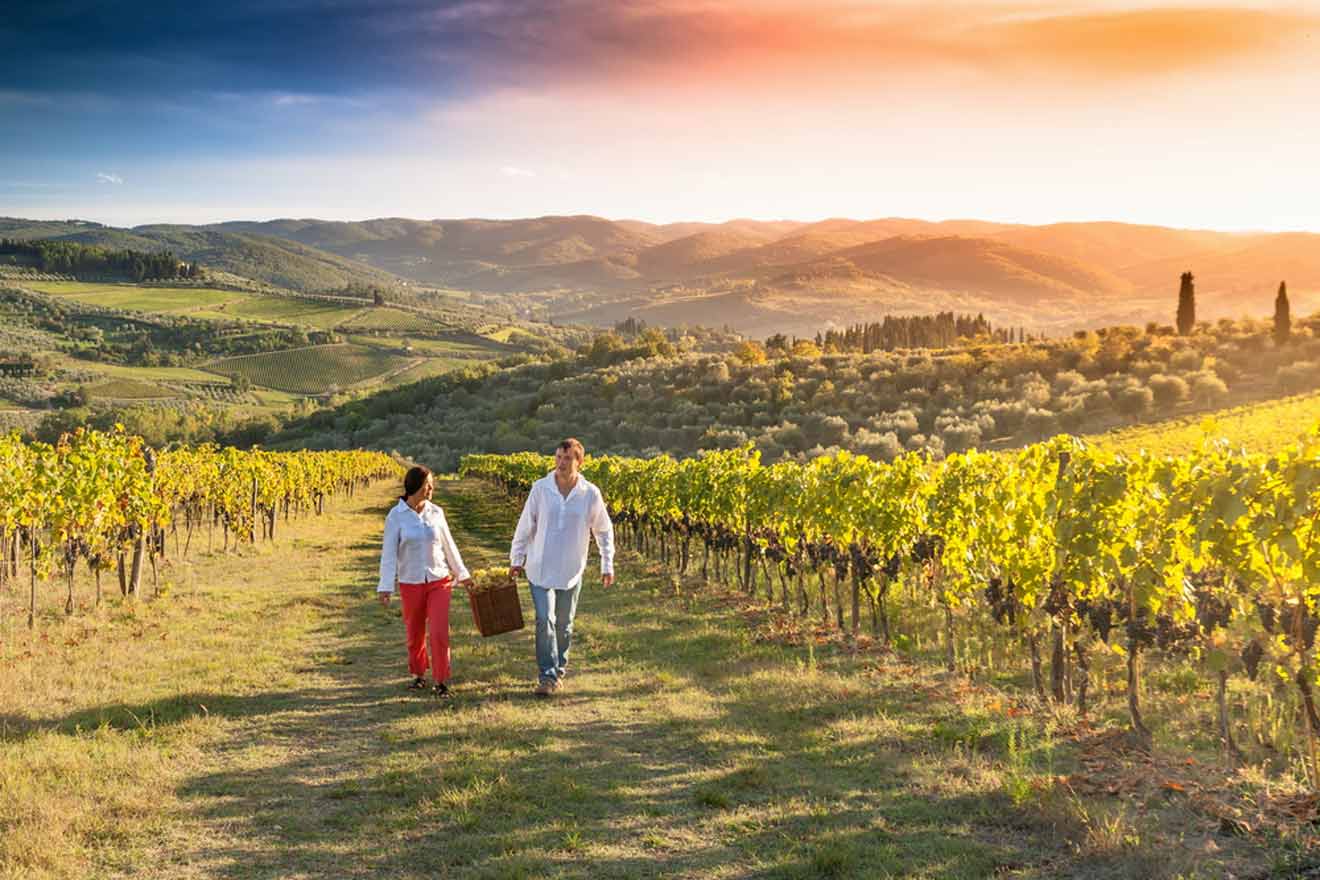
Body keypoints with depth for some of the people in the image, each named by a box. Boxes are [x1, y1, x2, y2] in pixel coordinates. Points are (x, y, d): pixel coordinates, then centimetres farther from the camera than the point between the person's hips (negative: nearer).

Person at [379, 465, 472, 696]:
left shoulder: (436, 512, -1)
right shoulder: (396, 516, -9)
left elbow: (448, 544, 10)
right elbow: (389, 553, -9)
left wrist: (462, 573, 16)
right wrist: (385, 587, -14)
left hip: (439, 581, 1)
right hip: (411, 583, -1)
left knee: (439, 632, -8)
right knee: (415, 633, 13)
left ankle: (441, 681, 4)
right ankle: (418, 674, 34)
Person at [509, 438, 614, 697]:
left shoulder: (590, 494, -6)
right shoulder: (540, 488, -7)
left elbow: (604, 531, 6)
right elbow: (525, 526, 3)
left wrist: (607, 565, 4)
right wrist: (516, 559, 6)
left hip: (571, 572, 1)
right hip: (541, 569, -1)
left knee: (564, 625, 11)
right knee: (544, 621, -11)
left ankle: (559, 671, 27)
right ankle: (547, 675, -5)